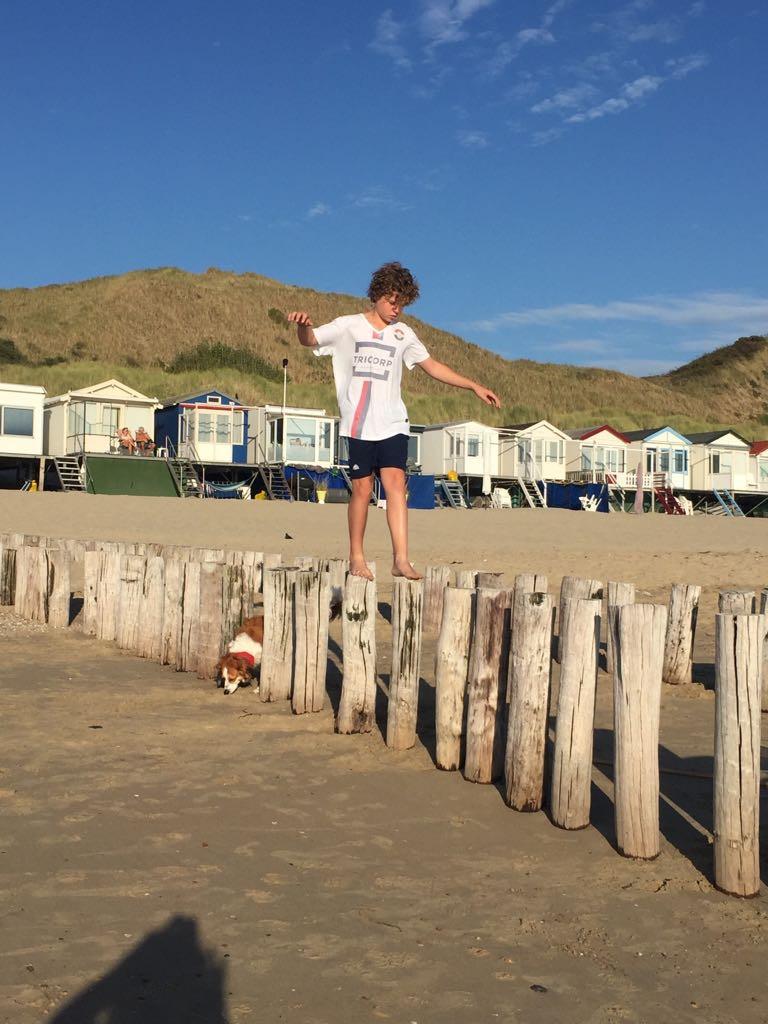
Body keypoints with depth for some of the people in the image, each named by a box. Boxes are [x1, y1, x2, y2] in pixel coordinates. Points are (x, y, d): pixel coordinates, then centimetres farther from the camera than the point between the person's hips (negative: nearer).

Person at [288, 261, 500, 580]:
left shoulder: (403, 333, 15)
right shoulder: (349, 326, 5)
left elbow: (433, 366, 22)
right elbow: (310, 340, -5)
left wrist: (475, 386, 18)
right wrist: (303, 324, -29)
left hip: (392, 424, 2)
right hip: (358, 423, -2)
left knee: (395, 482, -13)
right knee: (362, 488, -3)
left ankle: (401, 559, -19)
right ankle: (356, 557, 12)